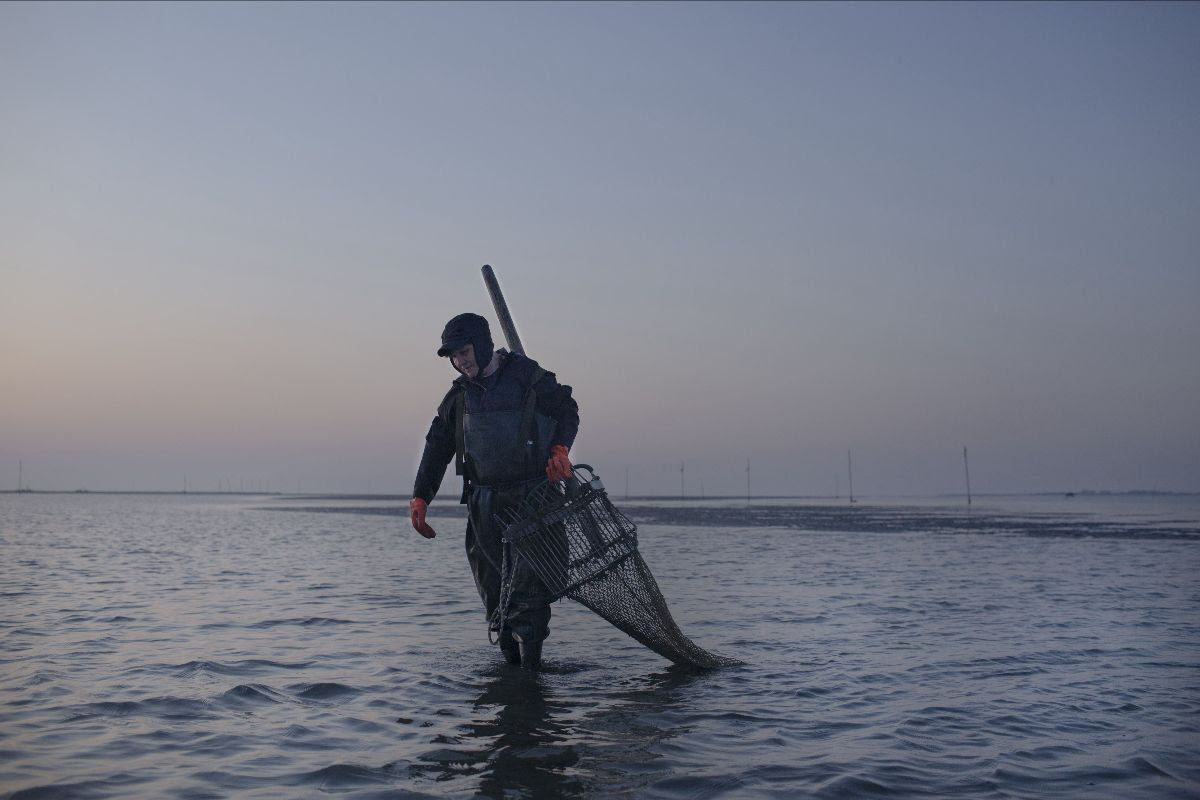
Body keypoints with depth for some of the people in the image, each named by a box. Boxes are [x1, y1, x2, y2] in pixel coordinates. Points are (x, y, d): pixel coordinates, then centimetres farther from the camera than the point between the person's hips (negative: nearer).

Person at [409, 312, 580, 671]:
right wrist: (420, 498, 7)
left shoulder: (529, 377, -5)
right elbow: (437, 447, 13)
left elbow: (568, 411, 7)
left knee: (529, 578, -9)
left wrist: (559, 448, -12)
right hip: (484, 500, 4)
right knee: (490, 580, 3)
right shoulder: (459, 394, 9)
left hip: (532, 496, -4)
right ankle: (509, 651, 14)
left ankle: (530, 649, 0)